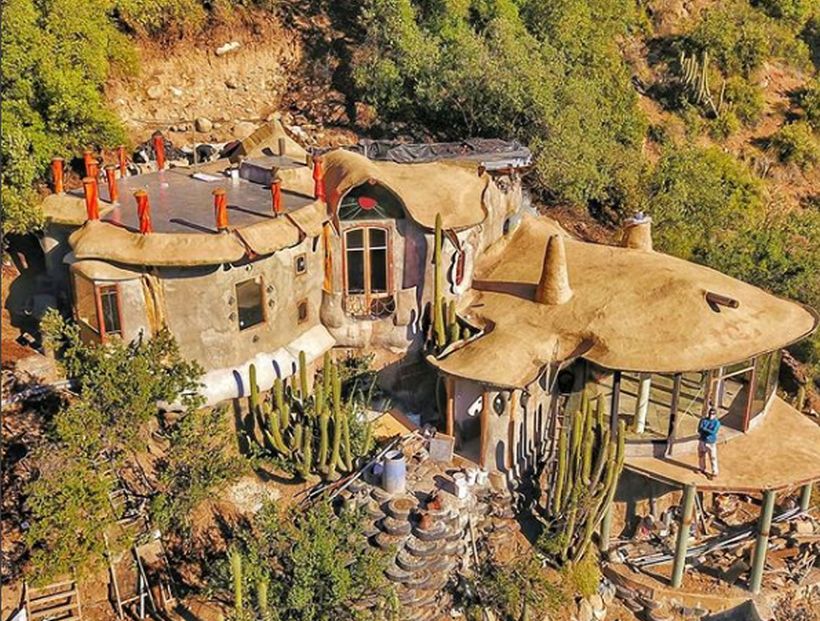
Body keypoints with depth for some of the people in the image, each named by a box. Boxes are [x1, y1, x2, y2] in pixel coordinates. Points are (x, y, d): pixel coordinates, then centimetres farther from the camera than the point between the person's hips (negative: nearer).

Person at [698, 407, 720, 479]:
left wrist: (704, 429, -20)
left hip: (711, 443, -4)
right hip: (702, 441, 4)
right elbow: (699, 430, -13)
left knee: (713, 458, -2)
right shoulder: (703, 420, -4)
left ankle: (714, 473, 10)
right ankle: (702, 469, 38)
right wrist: (709, 431, -24)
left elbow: (713, 432, -25)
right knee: (701, 456, 17)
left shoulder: (717, 423, -12)